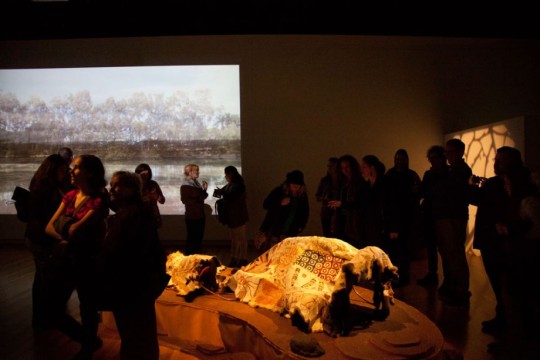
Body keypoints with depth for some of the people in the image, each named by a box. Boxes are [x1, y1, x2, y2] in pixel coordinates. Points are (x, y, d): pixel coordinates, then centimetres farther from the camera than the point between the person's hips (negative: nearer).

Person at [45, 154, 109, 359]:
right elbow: (49, 227, -3)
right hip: (68, 257, 7)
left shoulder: (99, 200, -19)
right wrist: (62, 239, -21)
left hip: (88, 259, -7)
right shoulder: (70, 196, 3)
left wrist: (61, 225, -4)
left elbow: (74, 230, -23)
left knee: (87, 306, 10)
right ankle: (91, 339, 36)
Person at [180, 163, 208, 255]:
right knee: (192, 238, 0)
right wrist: (198, 200, -18)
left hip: (200, 215, 8)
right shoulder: (185, 185, -13)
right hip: (192, 216, -8)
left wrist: (204, 190, 2)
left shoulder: (197, 183, 11)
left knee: (199, 237, 15)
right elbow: (185, 200, -19)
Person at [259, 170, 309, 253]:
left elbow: (305, 212, 15)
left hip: (291, 232, 3)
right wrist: (280, 204, -21)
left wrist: (301, 226, 6)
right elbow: (265, 205, -8)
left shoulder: (302, 195, 3)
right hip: (274, 230, -2)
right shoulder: (278, 191, -7)